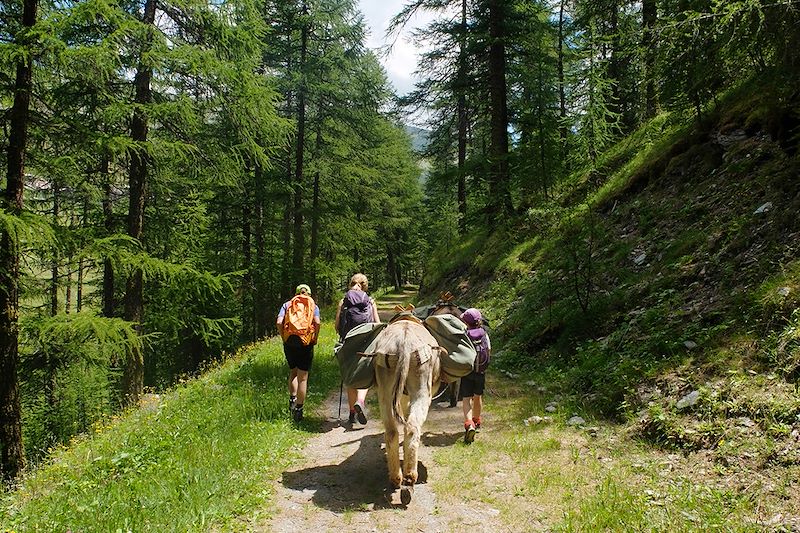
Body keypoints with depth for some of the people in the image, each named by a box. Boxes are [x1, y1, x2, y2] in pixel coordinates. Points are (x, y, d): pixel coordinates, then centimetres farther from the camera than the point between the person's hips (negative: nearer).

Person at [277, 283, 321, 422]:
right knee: (303, 378, 4)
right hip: (306, 343, -2)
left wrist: (284, 338, 8)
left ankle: (292, 399, 15)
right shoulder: (313, 305, 11)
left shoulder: (287, 305, 13)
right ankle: (299, 409, 6)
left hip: (289, 342, 2)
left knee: (293, 372, 24)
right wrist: (315, 339, 2)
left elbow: (279, 322, -3)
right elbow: (317, 323, -8)